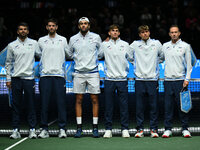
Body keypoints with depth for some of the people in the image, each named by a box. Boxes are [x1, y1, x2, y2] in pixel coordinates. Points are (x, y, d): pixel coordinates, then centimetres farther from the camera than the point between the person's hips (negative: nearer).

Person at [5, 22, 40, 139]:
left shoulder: (34, 43, 7)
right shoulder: (12, 45, 8)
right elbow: (8, 63, 11)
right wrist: (8, 78, 6)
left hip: (29, 78, -1)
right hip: (16, 78, 1)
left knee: (31, 105, 0)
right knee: (16, 105, 3)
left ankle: (32, 129, 5)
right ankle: (16, 130, 8)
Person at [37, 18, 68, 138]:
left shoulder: (63, 40, 9)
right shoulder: (41, 40, 11)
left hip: (59, 75, -1)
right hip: (45, 75, 1)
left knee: (61, 103, -3)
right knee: (44, 103, 0)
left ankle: (62, 129, 1)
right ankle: (44, 129, 6)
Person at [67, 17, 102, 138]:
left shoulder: (96, 37, 3)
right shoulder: (73, 39, 7)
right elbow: (70, 54, 21)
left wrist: (94, 59, 9)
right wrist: (79, 59, 13)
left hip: (93, 72, -1)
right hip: (79, 73, 1)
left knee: (95, 99, -1)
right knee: (79, 100, 1)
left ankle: (95, 127, 5)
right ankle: (79, 128, 7)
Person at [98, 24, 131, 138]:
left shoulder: (125, 45, 8)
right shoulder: (104, 45, 7)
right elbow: (98, 56, 16)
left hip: (122, 79, 0)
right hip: (109, 79, 0)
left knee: (124, 106, 0)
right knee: (109, 106, 2)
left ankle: (125, 129, 5)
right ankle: (108, 129, 8)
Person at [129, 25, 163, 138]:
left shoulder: (157, 43, 9)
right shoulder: (135, 45, 7)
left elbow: (163, 56, 18)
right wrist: (136, 63, 11)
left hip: (153, 79, 0)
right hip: (139, 79, 0)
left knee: (154, 106, 0)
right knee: (140, 106, 1)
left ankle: (154, 129, 7)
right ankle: (140, 129, 7)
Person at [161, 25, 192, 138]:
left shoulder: (185, 46, 3)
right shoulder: (165, 46, 11)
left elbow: (189, 64, 1)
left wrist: (187, 79, -7)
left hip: (180, 80, -3)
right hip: (168, 80, 3)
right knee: (168, 106, 2)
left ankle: (185, 128, 5)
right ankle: (168, 129, 7)